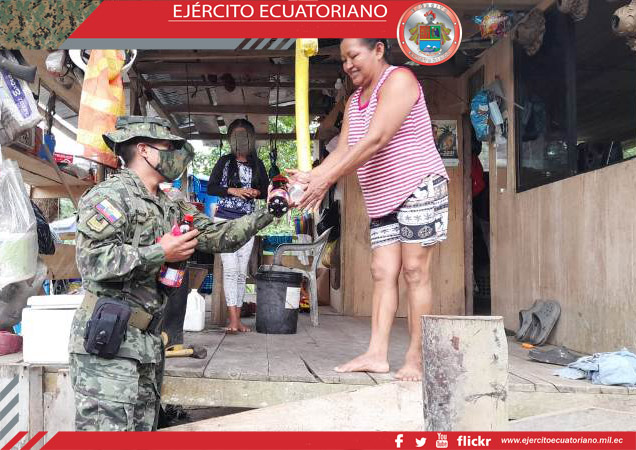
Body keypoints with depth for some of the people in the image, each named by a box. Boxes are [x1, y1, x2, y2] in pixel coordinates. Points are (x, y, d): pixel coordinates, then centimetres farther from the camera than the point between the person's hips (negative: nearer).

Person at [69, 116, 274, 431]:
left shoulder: (169, 209, 19)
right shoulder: (111, 195, -9)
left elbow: (219, 237, 18)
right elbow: (92, 260, -21)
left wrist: (266, 213, 8)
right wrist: (160, 253, -15)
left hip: (147, 343, 9)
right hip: (106, 340, -9)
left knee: (143, 428, 12)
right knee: (106, 428, -11)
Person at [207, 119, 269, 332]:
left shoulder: (257, 165, 12)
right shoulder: (224, 162, 6)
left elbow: (266, 191, 17)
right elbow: (210, 188, 1)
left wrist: (256, 192, -5)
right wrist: (233, 191, -13)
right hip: (225, 219, -3)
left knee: (242, 270, 2)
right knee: (230, 267, -13)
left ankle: (237, 319, 6)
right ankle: (233, 319, -17)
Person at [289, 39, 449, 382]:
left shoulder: (398, 80, -11)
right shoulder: (354, 100, 16)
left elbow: (376, 140, -24)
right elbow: (343, 151, 7)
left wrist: (326, 180, -26)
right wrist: (310, 177, -12)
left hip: (419, 189, -8)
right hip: (383, 199, 8)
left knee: (414, 271, -8)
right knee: (382, 273, 0)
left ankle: (415, 359, -5)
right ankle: (377, 354, -2)